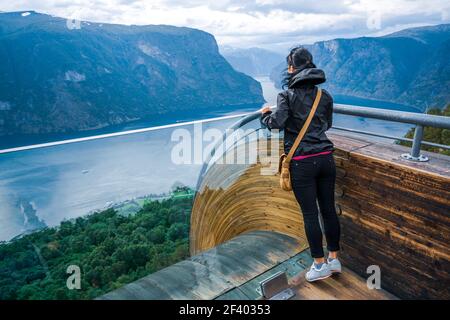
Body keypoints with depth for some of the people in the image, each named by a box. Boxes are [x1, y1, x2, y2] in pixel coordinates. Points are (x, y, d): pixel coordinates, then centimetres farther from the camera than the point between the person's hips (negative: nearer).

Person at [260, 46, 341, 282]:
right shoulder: (324, 95, 9)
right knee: (329, 209, 13)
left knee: (310, 214, 5)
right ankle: (334, 259, 27)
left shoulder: (288, 95, -6)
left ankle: (321, 265, 16)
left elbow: (277, 123, -17)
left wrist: (265, 114, 4)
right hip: (326, 158, 5)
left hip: (302, 163, -5)